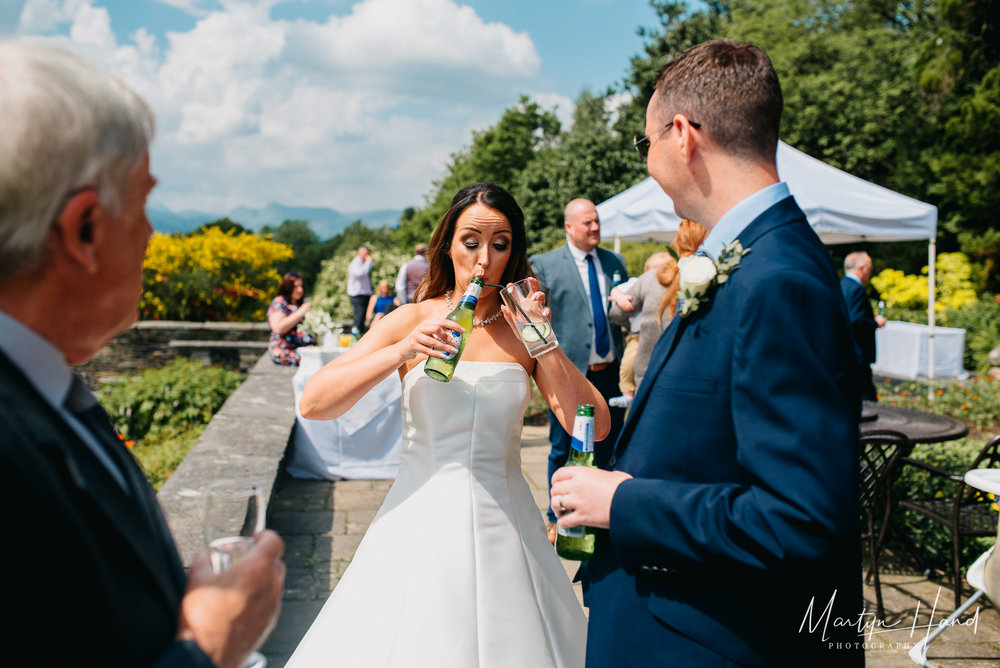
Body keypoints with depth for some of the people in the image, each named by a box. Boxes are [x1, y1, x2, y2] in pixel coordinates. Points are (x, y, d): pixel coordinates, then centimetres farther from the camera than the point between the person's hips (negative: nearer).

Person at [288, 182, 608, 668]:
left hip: (503, 531, 1)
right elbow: (313, 403, -9)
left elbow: (594, 427, -8)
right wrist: (403, 350, -18)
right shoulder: (413, 320, -2)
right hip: (423, 527, -1)